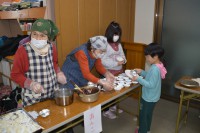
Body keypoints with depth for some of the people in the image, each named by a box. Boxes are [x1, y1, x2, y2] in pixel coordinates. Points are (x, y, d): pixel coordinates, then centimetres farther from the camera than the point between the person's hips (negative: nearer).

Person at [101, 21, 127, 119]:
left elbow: (122, 56, 11)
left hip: (119, 71, 7)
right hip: (109, 72, -7)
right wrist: (117, 63, -23)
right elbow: (103, 61, -23)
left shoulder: (119, 45, 6)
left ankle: (114, 106, 37)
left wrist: (123, 60, -12)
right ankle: (106, 111, 21)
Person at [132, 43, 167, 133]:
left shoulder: (155, 69, -30)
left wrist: (138, 79, -27)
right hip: (151, 97, 10)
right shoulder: (157, 66, 1)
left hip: (149, 98, -10)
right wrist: (141, 72, 5)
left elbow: (151, 84, -30)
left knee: (143, 115, 10)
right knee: (148, 114, 26)